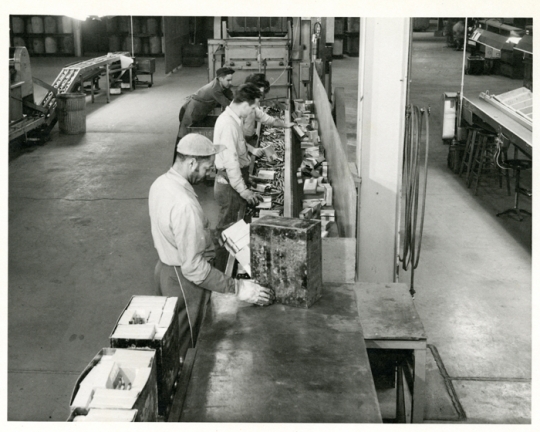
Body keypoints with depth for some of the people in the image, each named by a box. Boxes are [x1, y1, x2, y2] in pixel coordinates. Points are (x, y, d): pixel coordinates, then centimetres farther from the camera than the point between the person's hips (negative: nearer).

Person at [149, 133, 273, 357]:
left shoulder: (160, 183, -2)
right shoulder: (184, 205, -33)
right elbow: (193, 268, -31)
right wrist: (237, 288, -28)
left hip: (164, 266, 9)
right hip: (183, 281, -9)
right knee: (183, 347, 8)